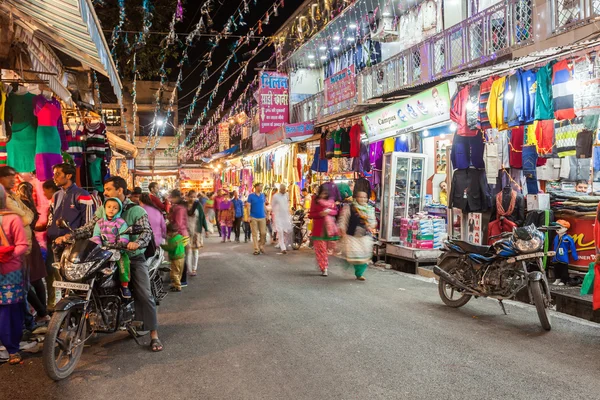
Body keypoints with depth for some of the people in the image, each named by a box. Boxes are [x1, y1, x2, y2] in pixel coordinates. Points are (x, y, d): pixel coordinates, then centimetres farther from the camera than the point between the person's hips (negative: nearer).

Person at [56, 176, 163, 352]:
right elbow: (88, 228, 3)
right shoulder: (102, 210, 10)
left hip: (133, 257, -4)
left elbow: (146, 231, -16)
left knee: (144, 295, -9)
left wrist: (137, 242, -37)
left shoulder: (136, 210, -4)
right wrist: (69, 236, -14)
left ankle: (154, 335, -4)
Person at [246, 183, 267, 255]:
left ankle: (261, 246, 21)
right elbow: (248, 206, -5)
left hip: (262, 217, 4)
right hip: (254, 217, -3)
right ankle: (256, 249, 4)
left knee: (263, 233, 1)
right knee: (255, 234, 0)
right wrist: (248, 216, -11)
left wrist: (266, 214, 11)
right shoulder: (251, 196, -4)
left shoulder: (262, 195, 8)